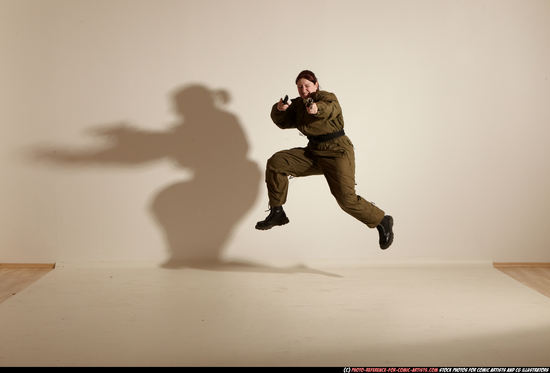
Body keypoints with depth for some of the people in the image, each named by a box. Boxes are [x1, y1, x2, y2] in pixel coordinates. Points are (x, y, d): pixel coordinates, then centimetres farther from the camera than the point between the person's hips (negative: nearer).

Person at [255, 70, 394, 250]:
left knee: (346, 199, -19)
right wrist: (279, 109, -18)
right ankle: (277, 213, -3)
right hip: (314, 153, 7)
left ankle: (383, 221, 4)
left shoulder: (327, 97, -10)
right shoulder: (298, 104, 11)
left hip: (337, 153, -7)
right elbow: (283, 122, 4)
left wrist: (318, 109, -56)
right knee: (276, 162, -9)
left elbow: (331, 108, -33)